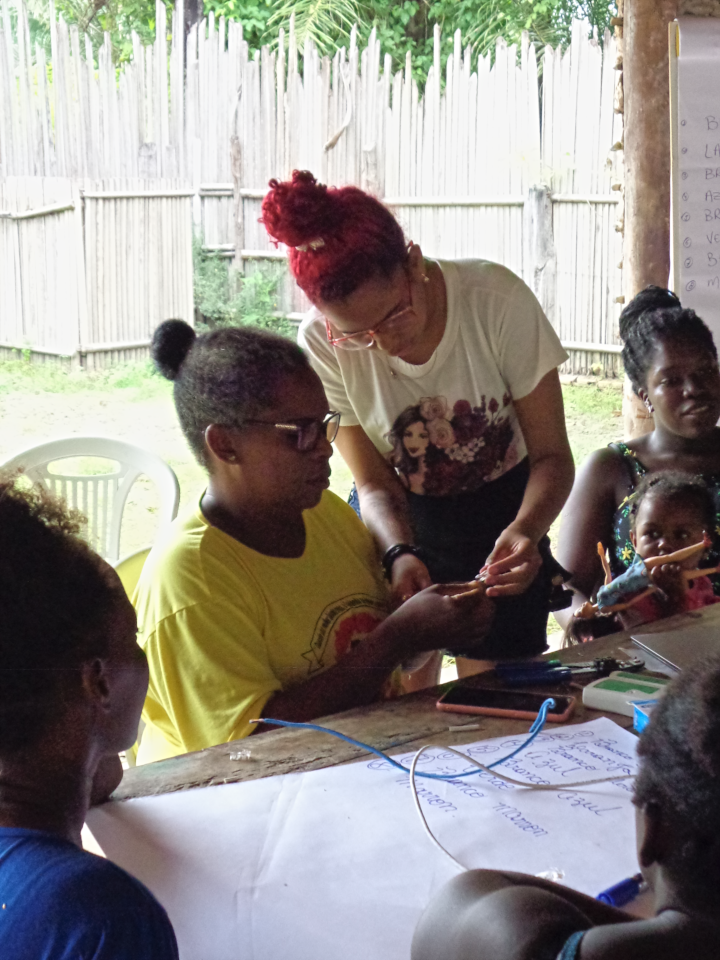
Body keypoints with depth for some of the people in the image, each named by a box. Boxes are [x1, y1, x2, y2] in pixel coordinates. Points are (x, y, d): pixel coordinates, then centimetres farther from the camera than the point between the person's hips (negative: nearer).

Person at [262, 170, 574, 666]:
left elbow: (551, 455, -17)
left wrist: (524, 529, -37)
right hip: (408, 524, 1)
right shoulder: (321, 343, -20)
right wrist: (400, 553, -31)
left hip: (505, 515, -1)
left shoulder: (495, 299, -25)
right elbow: (374, 482, -10)